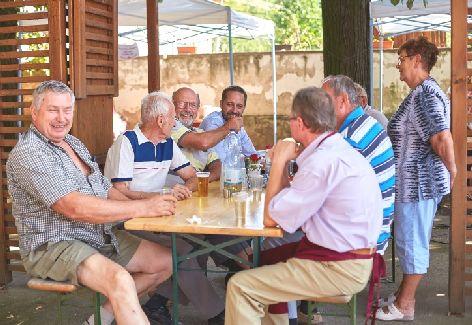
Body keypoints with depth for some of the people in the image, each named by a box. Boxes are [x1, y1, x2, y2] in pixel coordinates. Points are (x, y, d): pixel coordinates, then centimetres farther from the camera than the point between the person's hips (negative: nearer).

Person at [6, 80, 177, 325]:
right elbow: (75, 207, -27)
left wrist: (142, 204, -2)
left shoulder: (74, 143, 14)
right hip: (52, 246, -9)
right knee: (121, 280, -33)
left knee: (166, 261, 5)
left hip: (101, 237, 9)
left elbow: (105, 190, 18)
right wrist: (142, 208, -26)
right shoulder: (28, 153, -17)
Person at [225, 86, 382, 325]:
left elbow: (271, 218, -15)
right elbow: (290, 201, 13)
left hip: (339, 269, -10)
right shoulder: (338, 149, 9)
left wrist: (278, 161, -9)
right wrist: (282, 163, 4)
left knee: (239, 286, -12)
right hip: (348, 255, 11)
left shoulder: (323, 161, -23)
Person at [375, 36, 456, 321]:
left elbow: (443, 139, -28)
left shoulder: (423, 94, -19)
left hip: (418, 181, -11)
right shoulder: (426, 91, 15)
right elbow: (438, 139, 20)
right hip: (415, 180, 11)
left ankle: (404, 306, 11)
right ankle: (405, 295, 30)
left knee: (412, 242, 0)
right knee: (412, 241, 18)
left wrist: (451, 169, -16)